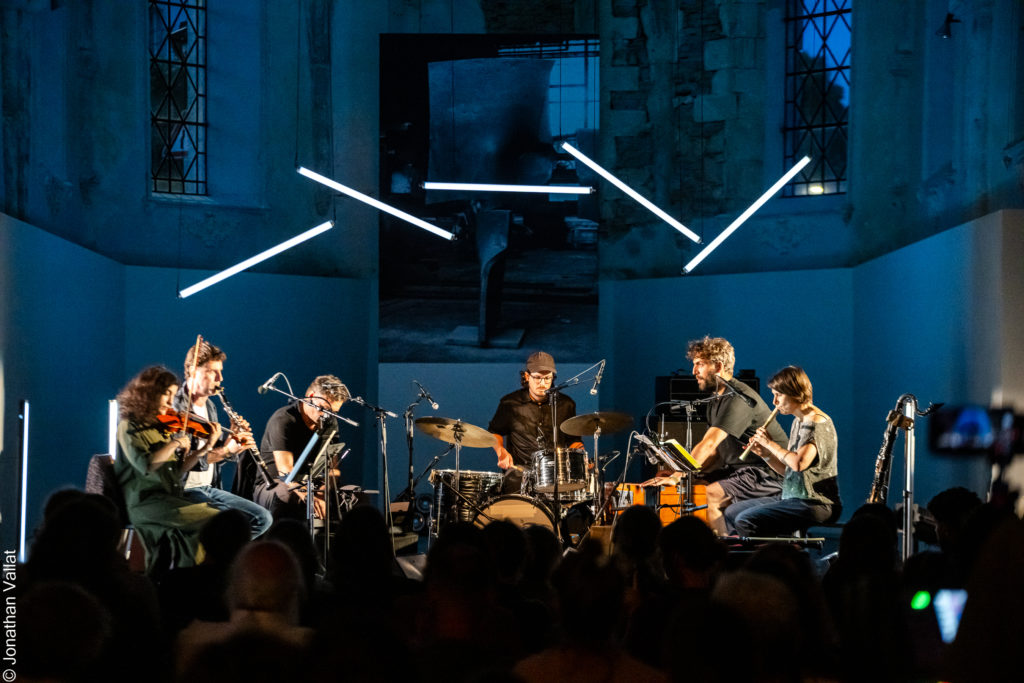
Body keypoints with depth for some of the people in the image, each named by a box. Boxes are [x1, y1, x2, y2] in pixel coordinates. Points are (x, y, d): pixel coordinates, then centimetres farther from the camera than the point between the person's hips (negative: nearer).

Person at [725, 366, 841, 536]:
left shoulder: (818, 423, -14)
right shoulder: (798, 422, 16)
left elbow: (799, 463, -30)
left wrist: (770, 444, -17)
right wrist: (766, 455, 1)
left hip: (814, 503, -10)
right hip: (791, 497, 10)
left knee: (745, 521, -21)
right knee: (731, 512, 10)